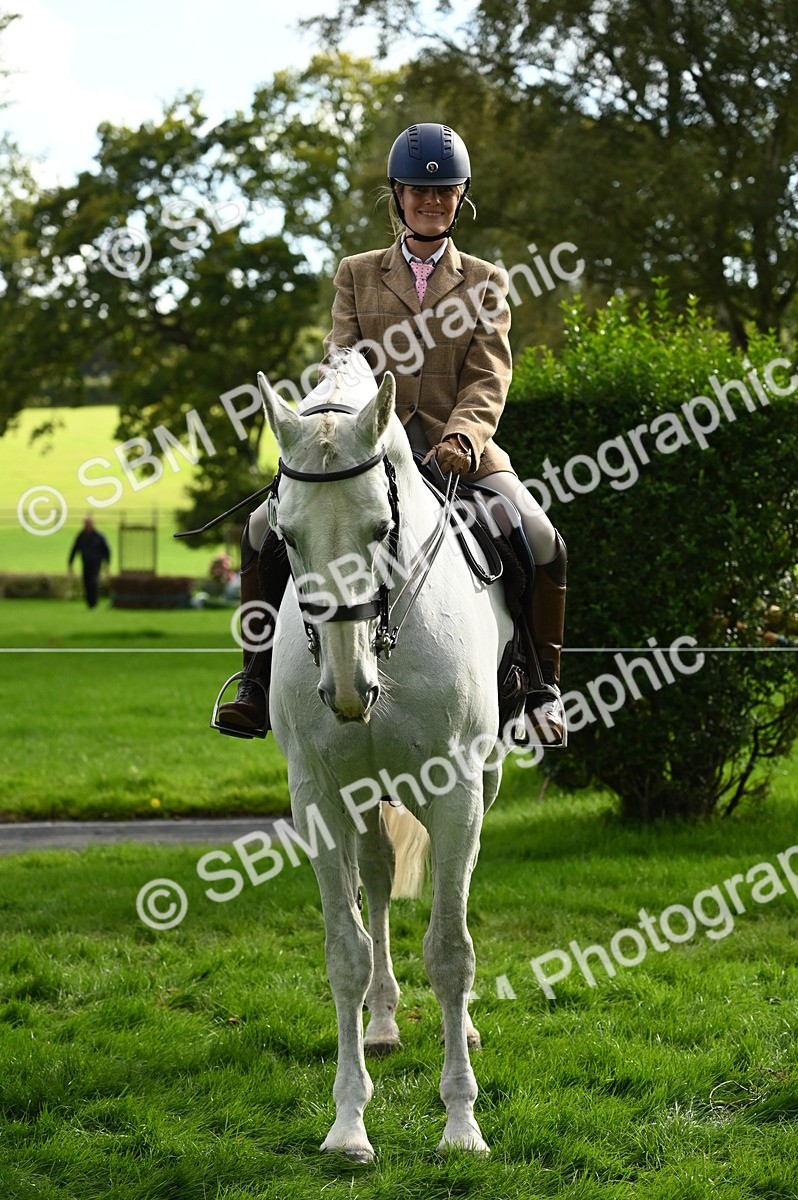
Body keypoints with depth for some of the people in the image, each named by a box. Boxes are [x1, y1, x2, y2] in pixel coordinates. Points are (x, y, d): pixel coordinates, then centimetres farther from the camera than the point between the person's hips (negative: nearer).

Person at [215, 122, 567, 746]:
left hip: (460, 448, -1)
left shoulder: (486, 283, 11)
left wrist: (460, 439, -22)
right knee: (266, 526, -18)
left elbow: (488, 379, -1)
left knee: (541, 541, -25)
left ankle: (543, 681, -7)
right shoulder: (357, 274, 14)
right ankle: (262, 676, -6)